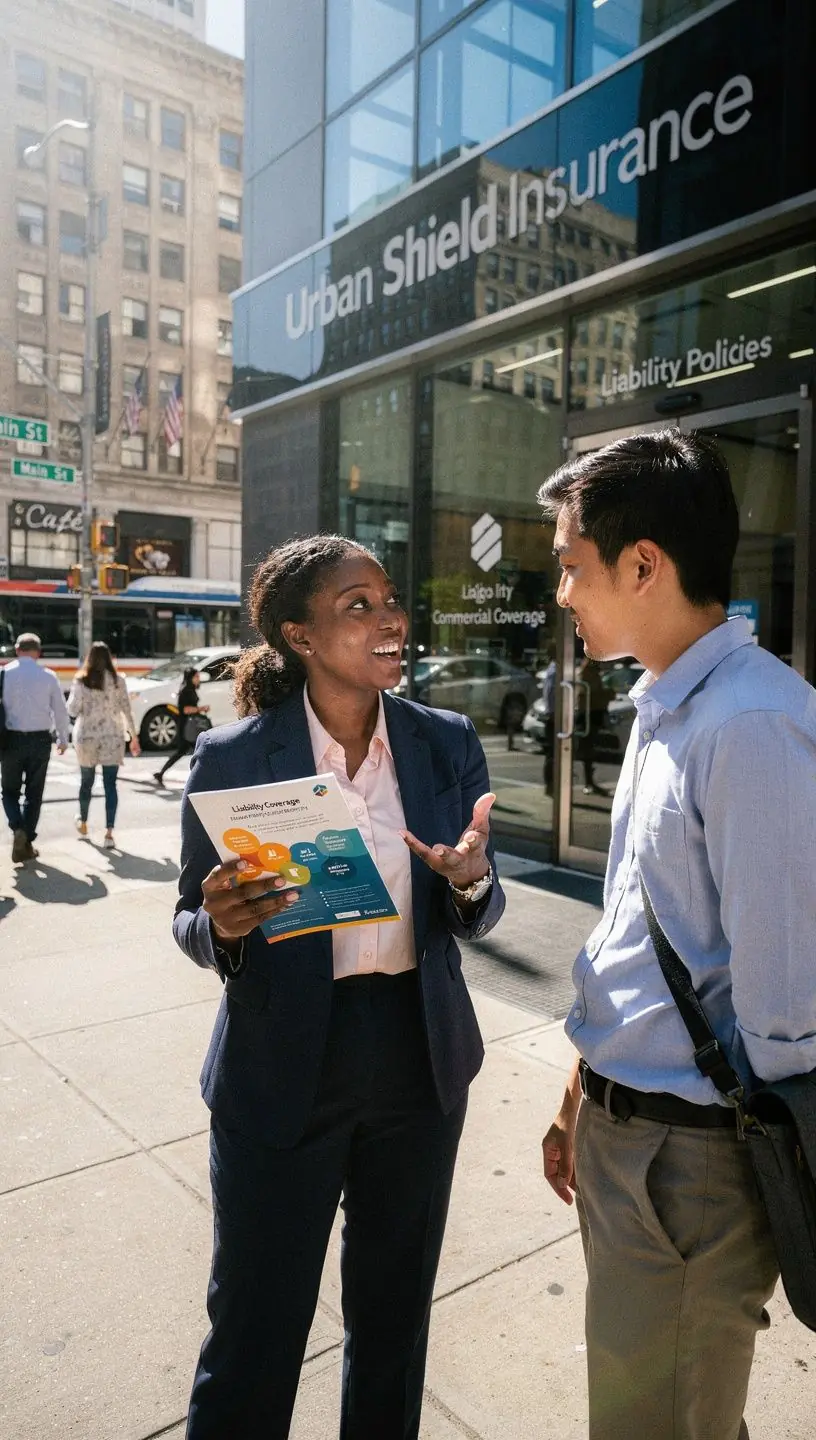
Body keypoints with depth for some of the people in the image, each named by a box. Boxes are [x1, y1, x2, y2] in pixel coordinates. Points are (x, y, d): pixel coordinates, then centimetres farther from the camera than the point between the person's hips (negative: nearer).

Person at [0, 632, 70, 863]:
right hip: (39, 740, 0)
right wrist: (63, 739, 14)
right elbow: (60, 711, 1)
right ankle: (26, 844, 12)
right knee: (34, 794, 11)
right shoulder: (48, 676, -4)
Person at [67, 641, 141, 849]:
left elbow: (72, 710, -7)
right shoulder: (117, 681, -1)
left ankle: (83, 824, 37)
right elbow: (126, 710, 0)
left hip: (86, 737, 0)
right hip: (112, 738, 0)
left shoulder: (81, 680, -4)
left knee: (86, 781, 18)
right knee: (110, 785, -1)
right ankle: (109, 832, -8)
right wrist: (134, 737, 6)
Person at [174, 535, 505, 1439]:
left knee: (395, 1314, 24)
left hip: (420, 1063, 3)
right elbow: (193, 925, -3)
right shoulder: (231, 757, -12)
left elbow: (474, 922, 2)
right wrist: (223, 924, -25)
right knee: (254, 1329, 13)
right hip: (281, 1073, -3)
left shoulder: (448, 744, -4)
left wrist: (470, 883, -20)